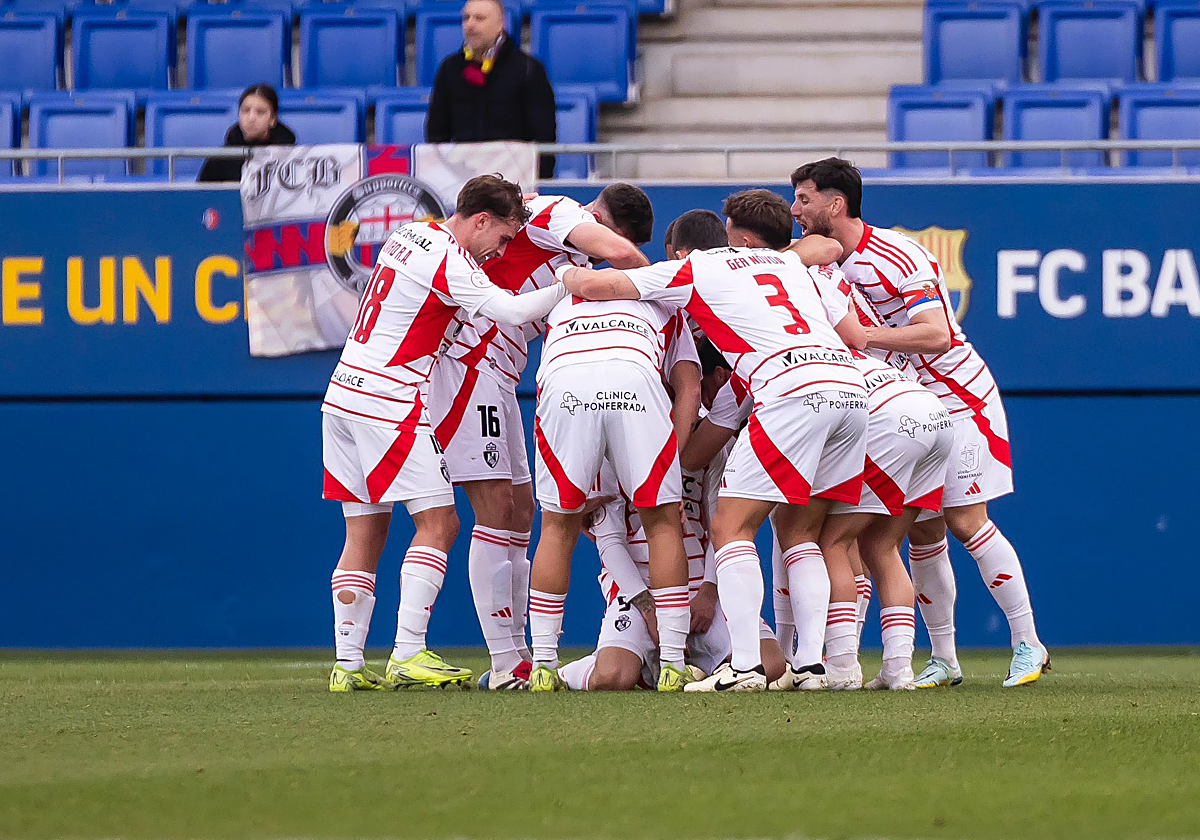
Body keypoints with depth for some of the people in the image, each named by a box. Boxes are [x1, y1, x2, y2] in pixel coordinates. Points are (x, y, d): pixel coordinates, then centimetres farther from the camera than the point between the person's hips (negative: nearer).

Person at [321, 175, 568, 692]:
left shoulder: (408, 236, 14)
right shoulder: (448, 261, -13)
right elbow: (510, 311, -21)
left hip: (344, 396, 9)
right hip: (389, 403, -9)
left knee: (364, 533, 9)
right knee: (438, 523, -6)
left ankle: (347, 665, 4)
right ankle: (408, 656, -13)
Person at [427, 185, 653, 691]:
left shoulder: (576, 261, 20)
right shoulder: (558, 213, -9)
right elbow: (619, 253, -26)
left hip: (498, 377, 10)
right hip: (466, 361, -10)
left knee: (519, 512, 10)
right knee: (496, 508, -12)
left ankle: (516, 656, 12)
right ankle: (505, 665, -13)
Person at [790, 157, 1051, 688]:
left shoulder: (898, 256, -21)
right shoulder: (829, 263, 4)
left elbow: (936, 334, -28)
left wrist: (862, 337, -32)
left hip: (958, 399, -7)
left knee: (965, 522, -11)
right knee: (923, 533, 2)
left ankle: (1027, 645, -2)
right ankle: (943, 660, 9)